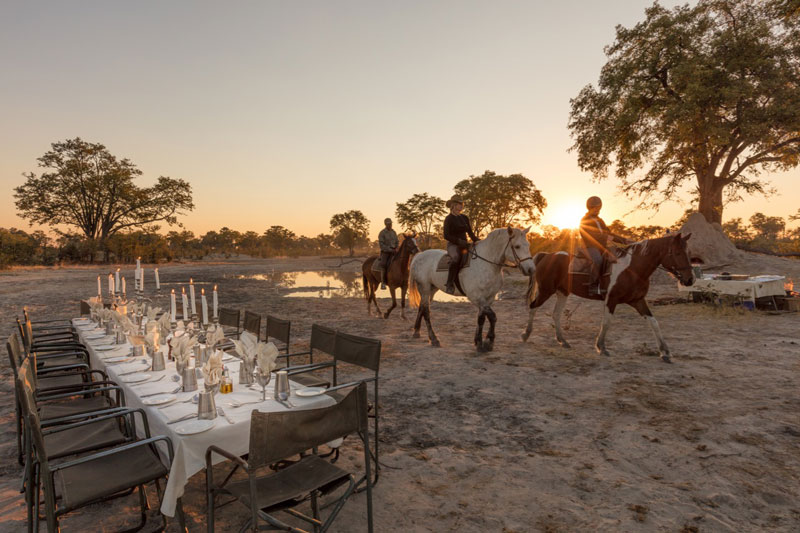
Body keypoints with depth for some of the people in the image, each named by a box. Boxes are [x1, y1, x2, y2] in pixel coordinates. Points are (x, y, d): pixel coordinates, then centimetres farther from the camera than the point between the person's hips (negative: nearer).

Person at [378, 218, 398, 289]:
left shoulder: (393, 232, 11)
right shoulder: (382, 233, -6)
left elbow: (397, 242, 16)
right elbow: (381, 244, -12)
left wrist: (396, 249, -4)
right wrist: (390, 250, -19)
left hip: (393, 252, 5)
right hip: (385, 251, -5)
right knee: (383, 264, -24)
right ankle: (383, 282, -22)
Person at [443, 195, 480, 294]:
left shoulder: (464, 218, 17)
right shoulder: (449, 219, -2)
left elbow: (470, 232, 20)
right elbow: (446, 236, -9)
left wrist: (476, 240, 2)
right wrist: (458, 241, -19)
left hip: (464, 245, 7)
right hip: (453, 245, -7)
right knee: (456, 257, -38)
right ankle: (449, 285, -40)